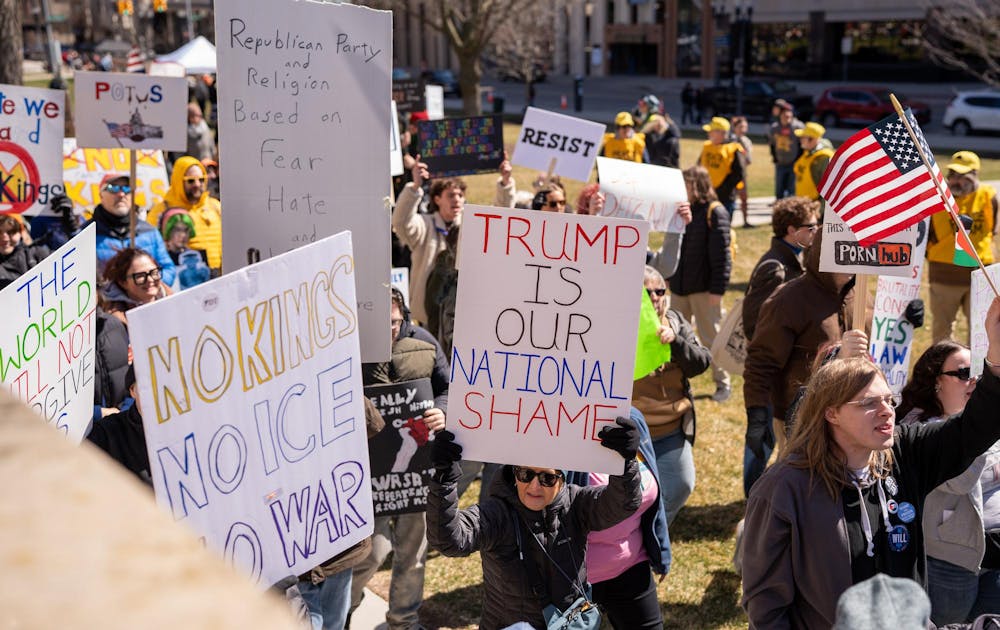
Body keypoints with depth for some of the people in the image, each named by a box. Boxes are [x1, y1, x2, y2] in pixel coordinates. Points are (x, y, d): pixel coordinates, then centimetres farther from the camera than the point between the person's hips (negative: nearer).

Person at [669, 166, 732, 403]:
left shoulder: (714, 212, -11)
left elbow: (721, 254, -14)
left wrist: (717, 288, -18)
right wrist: (668, 277, 14)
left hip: (702, 288, -6)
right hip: (678, 286, 6)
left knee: (711, 338, 4)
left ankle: (722, 383, 17)